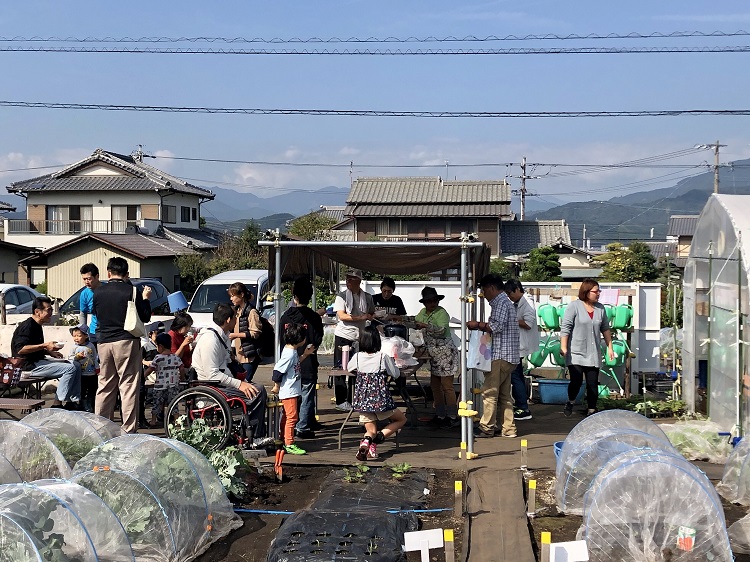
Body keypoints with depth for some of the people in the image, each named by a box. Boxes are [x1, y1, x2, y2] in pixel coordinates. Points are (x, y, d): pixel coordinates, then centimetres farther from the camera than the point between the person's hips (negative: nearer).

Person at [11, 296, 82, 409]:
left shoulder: (37, 326, 17)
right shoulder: (27, 326, -14)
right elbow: (20, 349, -25)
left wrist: (50, 352, 12)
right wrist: (44, 346, -24)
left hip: (38, 362, 11)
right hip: (28, 365, -10)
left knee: (76, 366, 4)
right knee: (70, 368, -21)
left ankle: (72, 402, -2)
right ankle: (57, 405, -19)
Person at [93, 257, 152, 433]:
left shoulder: (98, 291, 5)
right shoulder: (131, 291, -7)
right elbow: (145, 317, -2)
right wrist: (145, 299, 12)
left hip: (103, 342, 4)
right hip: (126, 341, -4)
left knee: (105, 385, 14)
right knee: (129, 386, -2)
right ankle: (129, 430, -3)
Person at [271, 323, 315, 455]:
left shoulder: (292, 352, 8)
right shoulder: (289, 354, -22)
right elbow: (278, 370, -23)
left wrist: (305, 354, 18)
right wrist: (277, 386, -12)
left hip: (292, 391, 10)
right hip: (288, 391, -10)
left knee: (286, 416, 18)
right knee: (292, 417, -6)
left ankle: (283, 441, 28)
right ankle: (289, 445, -2)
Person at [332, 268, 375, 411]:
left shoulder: (367, 297, 8)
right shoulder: (341, 296, -3)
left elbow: (372, 314, 22)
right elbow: (341, 316, -14)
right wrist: (361, 317, -18)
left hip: (360, 337, 4)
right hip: (343, 336, -4)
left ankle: (353, 400, 15)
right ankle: (341, 401, 7)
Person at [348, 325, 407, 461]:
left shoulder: (357, 357, 0)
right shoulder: (383, 357, -9)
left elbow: (349, 369, 21)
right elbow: (396, 374, 4)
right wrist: (392, 362, 21)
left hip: (363, 401, 4)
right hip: (381, 400, -4)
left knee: (371, 432, 19)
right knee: (401, 419, 19)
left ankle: (367, 440, -20)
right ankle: (379, 437, -7)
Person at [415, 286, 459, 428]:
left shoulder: (442, 313, -13)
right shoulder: (423, 312, 11)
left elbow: (441, 330, -25)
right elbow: (415, 322, 25)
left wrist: (425, 325, -31)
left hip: (446, 352, -9)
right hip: (434, 354, 9)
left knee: (447, 386, -6)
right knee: (435, 385, 12)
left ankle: (452, 417, 0)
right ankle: (440, 415, 21)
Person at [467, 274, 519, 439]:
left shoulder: (501, 303, -12)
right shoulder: (504, 302, 21)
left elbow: (496, 326, -22)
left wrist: (477, 325, -10)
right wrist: (480, 326, 13)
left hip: (500, 356, -10)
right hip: (507, 356, 10)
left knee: (489, 391, -6)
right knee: (504, 393, 11)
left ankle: (486, 428, -2)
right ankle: (508, 429, 13)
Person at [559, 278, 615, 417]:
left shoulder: (600, 308, 9)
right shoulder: (574, 306, -7)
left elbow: (605, 329, 17)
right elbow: (565, 327, -9)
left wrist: (610, 347, 15)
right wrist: (563, 347, -14)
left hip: (593, 354, 5)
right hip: (576, 353, -4)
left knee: (593, 384, 4)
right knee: (576, 381, -7)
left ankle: (592, 410, 14)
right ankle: (570, 402, 20)